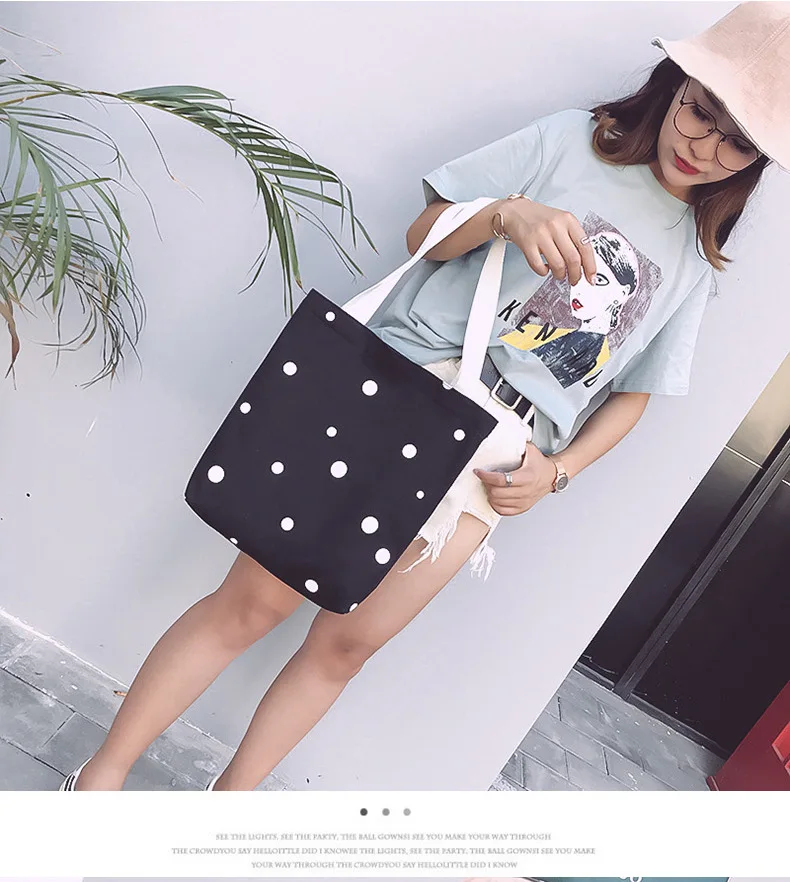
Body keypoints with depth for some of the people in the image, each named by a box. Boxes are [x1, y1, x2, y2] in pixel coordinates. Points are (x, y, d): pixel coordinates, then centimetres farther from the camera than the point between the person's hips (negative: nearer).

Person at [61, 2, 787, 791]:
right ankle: (100, 776, 17)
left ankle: (228, 798, 26)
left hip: (495, 463, 3)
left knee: (346, 644, 5)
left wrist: (556, 471, 1)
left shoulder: (695, 258, 16)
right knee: (252, 601, -2)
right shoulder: (569, 140, 6)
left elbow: (633, 393, 16)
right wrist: (507, 213, -17)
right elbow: (423, 235, 3)